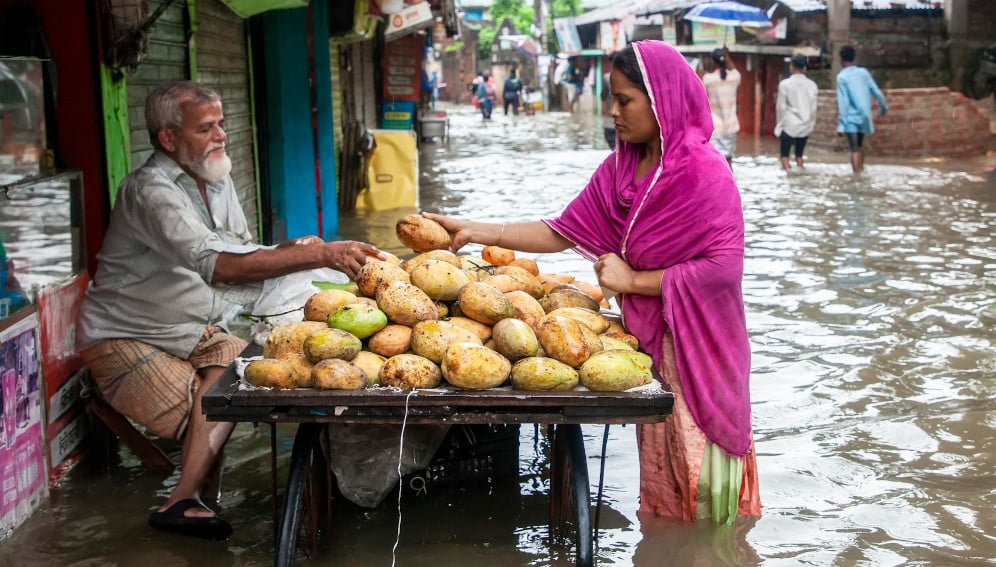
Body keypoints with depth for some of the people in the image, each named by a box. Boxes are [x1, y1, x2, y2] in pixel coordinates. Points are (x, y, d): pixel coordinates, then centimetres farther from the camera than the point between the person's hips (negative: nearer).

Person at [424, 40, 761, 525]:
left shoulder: (704, 172, -17)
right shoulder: (619, 168, 5)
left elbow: (725, 265, -21)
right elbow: (563, 232, 5)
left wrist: (634, 279, -18)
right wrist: (479, 231, -3)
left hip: (697, 341, -6)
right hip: (647, 337, 6)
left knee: (699, 477, 3)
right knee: (658, 465, 15)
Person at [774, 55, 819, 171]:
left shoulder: (785, 84, -8)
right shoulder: (811, 85, 0)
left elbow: (781, 106, -5)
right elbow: (813, 108, 3)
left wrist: (779, 124, 5)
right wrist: (811, 124, 15)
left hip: (789, 126, -3)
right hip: (805, 127, 3)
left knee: (785, 155, 4)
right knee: (799, 155, 13)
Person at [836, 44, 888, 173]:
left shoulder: (842, 77, -9)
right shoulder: (863, 72, 5)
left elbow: (842, 101, -14)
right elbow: (877, 92, 7)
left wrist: (841, 123, -14)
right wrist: (884, 107, 25)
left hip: (851, 118, -5)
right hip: (864, 116, 5)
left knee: (854, 149, -5)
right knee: (859, 146, 20)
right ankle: (860, 171, 25)